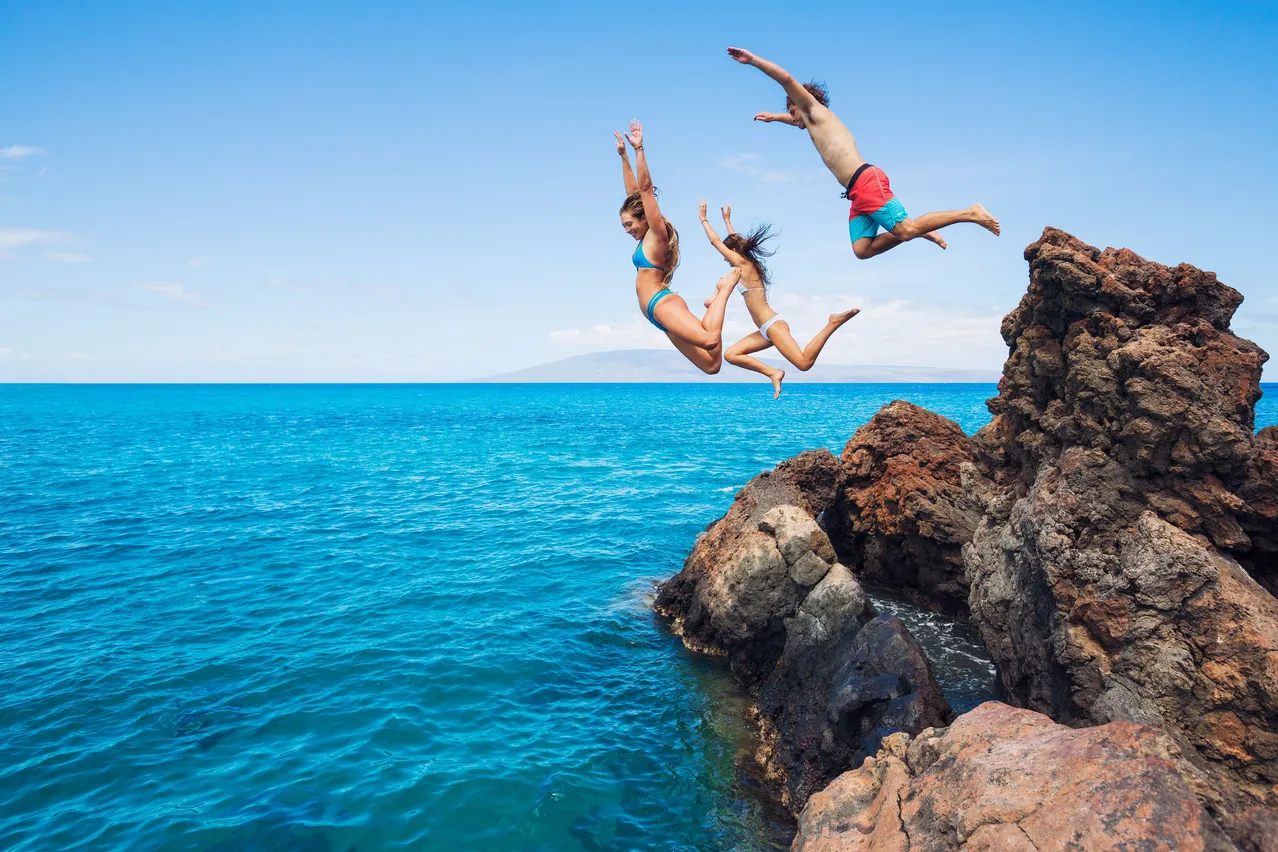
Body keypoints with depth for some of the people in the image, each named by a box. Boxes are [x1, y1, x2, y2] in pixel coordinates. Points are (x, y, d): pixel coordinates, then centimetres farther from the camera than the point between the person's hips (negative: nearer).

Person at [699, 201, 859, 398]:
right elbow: (734, 242, 37)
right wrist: (727, 220, 46)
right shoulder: (748, 265, 18)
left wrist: (703, 219, 12)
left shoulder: (744, 264, -5)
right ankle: (773, 373, -4)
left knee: (805, 363, -20)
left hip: (773, 325, -10)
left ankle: (833, 323, -12)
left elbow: (715, 241, 0)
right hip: (767, 330, 10)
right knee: (730, 355, 5)